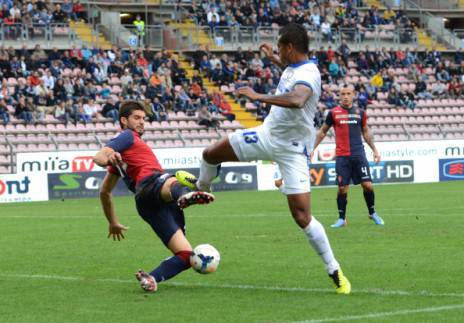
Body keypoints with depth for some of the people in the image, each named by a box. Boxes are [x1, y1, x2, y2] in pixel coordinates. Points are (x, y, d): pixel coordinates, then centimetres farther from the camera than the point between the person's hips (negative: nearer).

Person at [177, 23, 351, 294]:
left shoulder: (308, 74, -28)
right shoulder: (293, 66, -1)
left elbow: (296, 100, -53)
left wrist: (259, 97, -45)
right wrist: (273, 58, 31)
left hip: (292, 148, -8)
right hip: (268, 134, 8)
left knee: (302, 217, -15)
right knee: (211, 154, 15)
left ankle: (335, 272, -2)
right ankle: (201, 187, 52)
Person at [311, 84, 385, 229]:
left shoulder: (360, 112, 8)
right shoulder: (333, 113, 2)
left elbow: (366, 132, 20)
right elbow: (322, 132, 12)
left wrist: (374, 149, 17)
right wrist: (312, 149, 8)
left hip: (359, 154, 1)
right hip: (342, 156, -1)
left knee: (367, 185, -4)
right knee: (342, 188, -3)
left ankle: (372, 213, 16)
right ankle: (341, 218, 10)